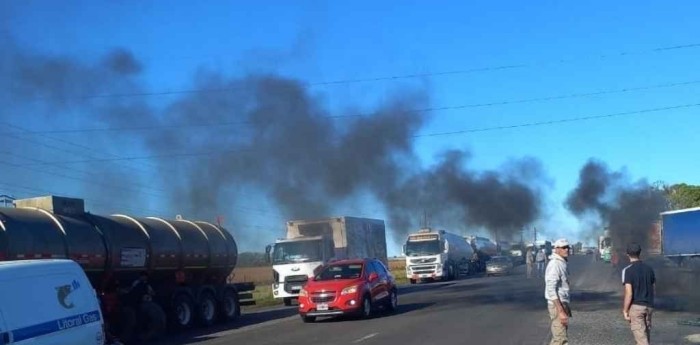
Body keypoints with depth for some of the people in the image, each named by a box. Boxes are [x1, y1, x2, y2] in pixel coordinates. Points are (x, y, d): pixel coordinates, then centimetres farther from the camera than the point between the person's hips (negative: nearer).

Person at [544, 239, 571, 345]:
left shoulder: (563, 263, 12)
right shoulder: (554, 265, -17)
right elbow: (551, 290, -24)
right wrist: (560, 311, -27)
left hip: (562, 304, 10)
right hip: (557, 305, -10)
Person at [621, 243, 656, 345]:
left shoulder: (627, 270, -13)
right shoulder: (649, 269, 6)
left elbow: (629, 293, -17)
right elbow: (654, 289, 12)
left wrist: (625, 310, -10)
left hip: (636, 306, -6)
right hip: (649, 306, 6)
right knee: (646, 335, 16)